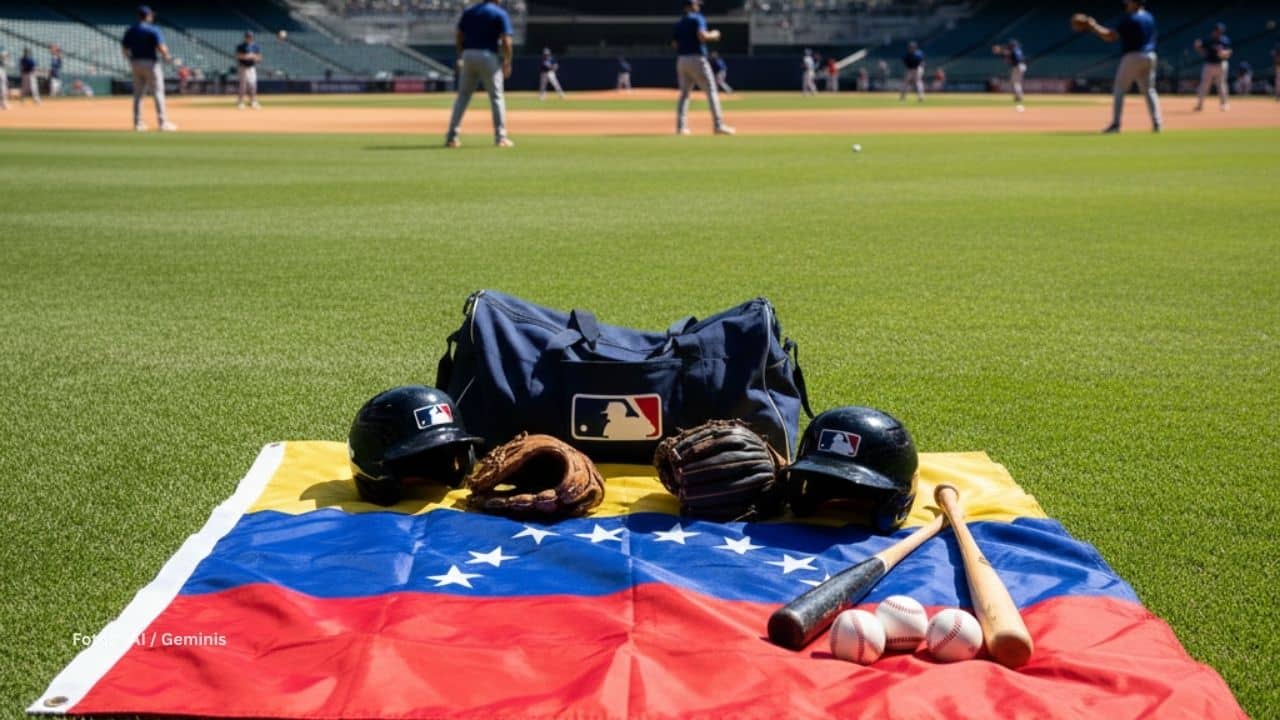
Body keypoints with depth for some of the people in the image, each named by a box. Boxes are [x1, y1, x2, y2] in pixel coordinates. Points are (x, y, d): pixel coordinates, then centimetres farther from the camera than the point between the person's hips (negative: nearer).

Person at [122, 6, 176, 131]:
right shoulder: (153, 30, -11)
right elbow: (161, 47, -19)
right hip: (151, 63, -6)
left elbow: (125, 48, 7)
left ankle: (137, 123, 12)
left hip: (135, 63, 6)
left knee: (138, 93, 13)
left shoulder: (130, 30, 7)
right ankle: (162, 123, -5)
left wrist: (130, 60, 20)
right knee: (158, 92, -2)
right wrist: (166, 56, -1)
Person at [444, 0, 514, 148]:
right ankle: (500, 137, 2)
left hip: (468, 55, 4)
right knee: (496, 97, 4)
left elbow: (458, 36, 9)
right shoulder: (500, 14, -2)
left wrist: (461, 57, 15)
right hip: (488, 57, -4)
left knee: (462, 96, 9)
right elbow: (506, 41, -10)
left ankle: (451, 136, 4)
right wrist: (507, 63, -2)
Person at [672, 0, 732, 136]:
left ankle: (681, 126, 3)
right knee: (711, 90, -5)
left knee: (684, 93, 12)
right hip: (696, 59, -7)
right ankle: (718, 125, -11)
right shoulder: (697, 18, -4)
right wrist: (713, 35, -1)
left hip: (681, 60, 7)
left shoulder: (678, 23, 15)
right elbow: (702, 36, -19)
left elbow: (674, 44, 13)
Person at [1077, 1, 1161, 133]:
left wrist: (1093, 27, -8)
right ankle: (1156, 124, 5)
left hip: (1132, 57, -7)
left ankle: (1115, 124, -6)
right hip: (1149, 56, 7)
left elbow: (1110, 36, -16)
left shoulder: (1128, 19, -11)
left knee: (1119, 90, 1)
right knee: (1149, 90, 13)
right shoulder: (1149, 18, 13)